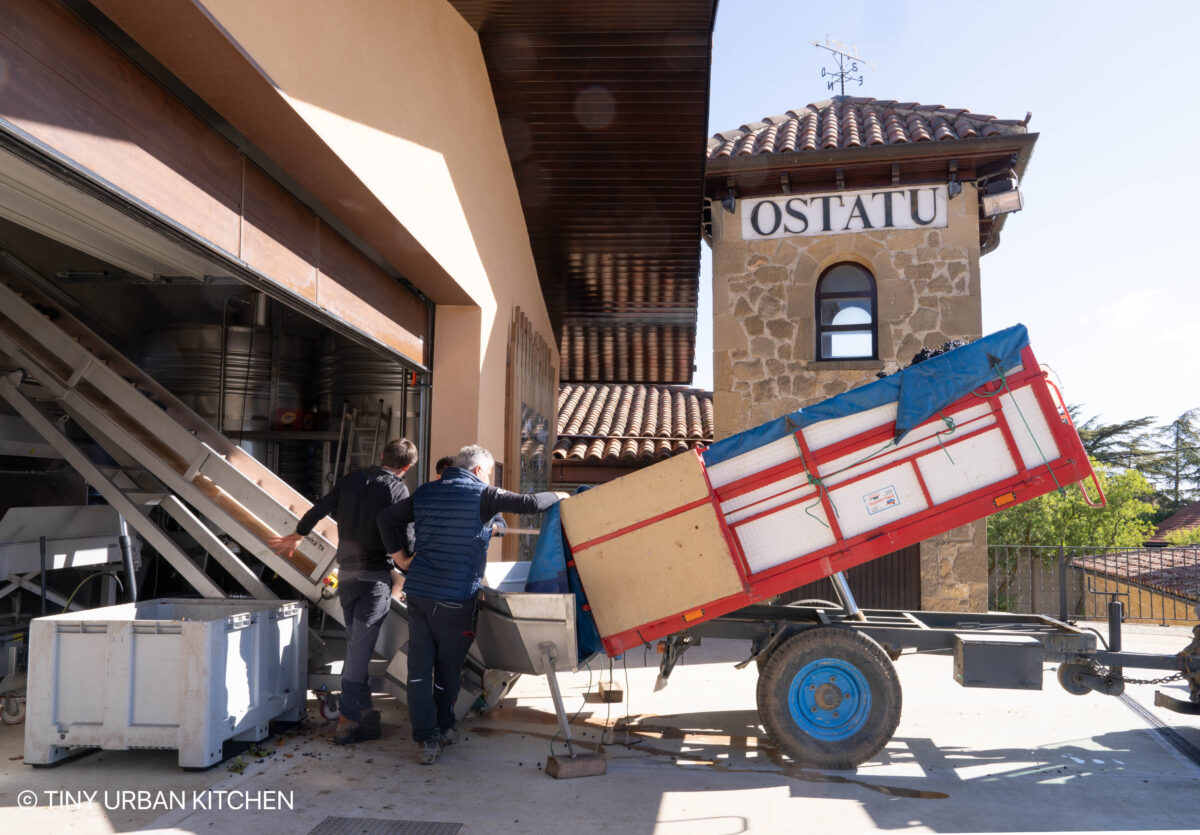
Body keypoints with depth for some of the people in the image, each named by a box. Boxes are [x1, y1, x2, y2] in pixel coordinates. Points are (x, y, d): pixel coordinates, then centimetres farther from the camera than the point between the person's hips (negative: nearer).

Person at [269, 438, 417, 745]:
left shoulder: (351, 480, 7)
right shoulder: (398, 489, -8)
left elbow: (317, 511, 15)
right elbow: (402, 538, -13)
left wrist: (294, 538, 31)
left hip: (346, 574, 6)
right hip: (376, 576, -6)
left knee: (355, 646, 17)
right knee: (360, 648, -5)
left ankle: (363, 710, 24)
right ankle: (346, 721, -4)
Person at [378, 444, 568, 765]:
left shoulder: (425, 493, 11)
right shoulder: (482, 496, -7)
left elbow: (387, 518, 17)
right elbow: (529, 503, -11)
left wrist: (401, 557, 18)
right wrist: (557, 496, 8)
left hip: (418, 592, 5)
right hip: (456, 598, -5)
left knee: (419, 667, 6)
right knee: (448, 668, 12)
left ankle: (426, 739, 5)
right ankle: (441, 730, 26)